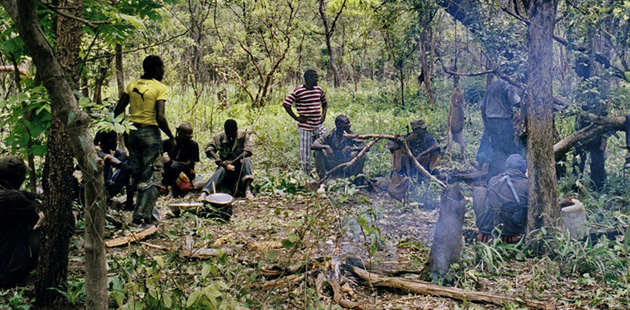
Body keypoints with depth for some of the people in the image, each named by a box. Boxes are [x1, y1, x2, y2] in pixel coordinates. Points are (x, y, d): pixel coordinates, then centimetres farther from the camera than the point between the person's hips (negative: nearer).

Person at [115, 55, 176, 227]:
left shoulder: (132, 86, 8)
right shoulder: (160, 88, -9)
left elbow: (118, 111, 6)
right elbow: (160, 118, -18)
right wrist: (171, 137, -7)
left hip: (133, 132, 6)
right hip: (150, 133, -6)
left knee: (138, 176, 15)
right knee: (152, 177, 1)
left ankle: (151, 212, 24)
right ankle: (142, 217, -2)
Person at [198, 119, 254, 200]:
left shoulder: (243, 136, -3)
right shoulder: (220, 136, 1)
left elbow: (247, 151, -17)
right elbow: (209, 148, -6)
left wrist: (233, 162, -30)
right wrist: (217, 158, -28)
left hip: (239, 165, 0)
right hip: (225, 165, 0)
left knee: (246, 160, -32)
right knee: (221, 170, -34)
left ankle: (248, 190, -43)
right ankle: (204, 193, -56)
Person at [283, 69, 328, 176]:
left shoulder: (319, 89, 8)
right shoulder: (298, 91, -10)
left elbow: (324, 102, 25)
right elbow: (286, 104, -8)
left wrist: (324, 114, 10)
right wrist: (296, 118, -10)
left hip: (319, 126, 6)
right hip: (305, 127, -5)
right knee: (305, 152, 1)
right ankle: (306, 175, 14)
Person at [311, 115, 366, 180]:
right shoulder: (330, 134, -7)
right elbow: (313, 146, -15)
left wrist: (354, 148, -33)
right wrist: (326, 147, -35)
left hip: (346, 167, 0)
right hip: (332, 166, 0)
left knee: (361, 156, -22)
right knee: (318, 152, -23)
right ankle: (323, 178, -12)